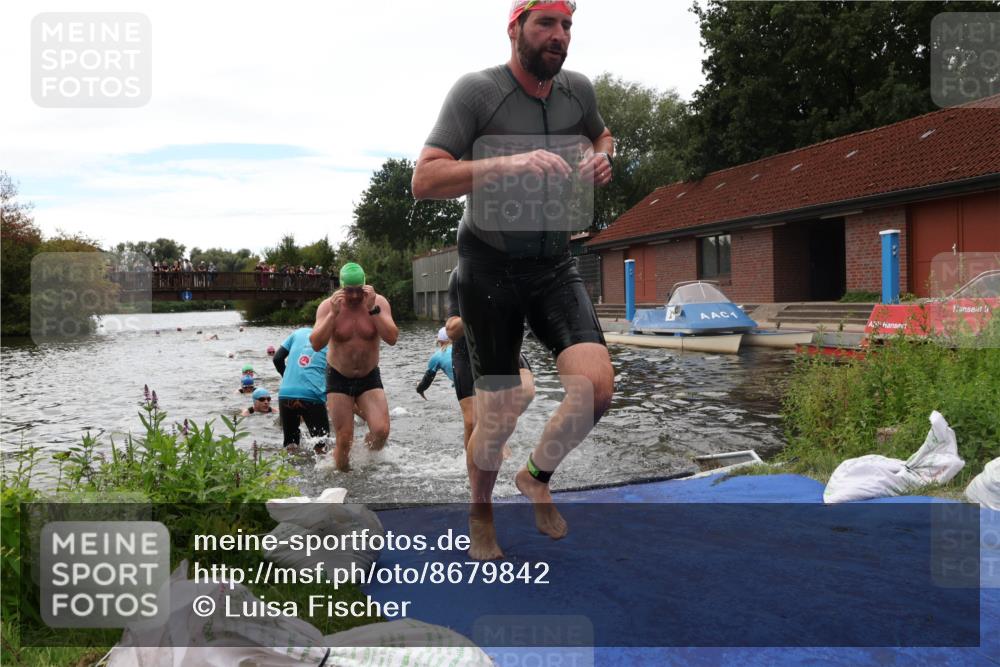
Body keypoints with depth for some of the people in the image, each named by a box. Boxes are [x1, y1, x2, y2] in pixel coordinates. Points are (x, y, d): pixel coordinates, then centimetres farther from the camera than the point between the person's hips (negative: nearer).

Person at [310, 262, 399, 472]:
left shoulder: (378, 302, -8)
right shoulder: (328, 305, -10)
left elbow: (392, 338, -20)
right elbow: (316, 344, -20)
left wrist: (372, 309, -28)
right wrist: (333, 313, -29)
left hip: (369, 378, 1)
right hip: (338, 378, -1)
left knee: (381, 431, -15)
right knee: (344, 440, -2)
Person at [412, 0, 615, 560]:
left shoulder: (578, 89, 2)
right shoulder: (477, 91, -13)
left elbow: (602, 136, 25)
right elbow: (424, 179, -21)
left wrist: (602, 160, 0)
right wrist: (509, 163, -33)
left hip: (555, 262, 4)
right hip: (490, 265, -4)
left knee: (597, 385, -14)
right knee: (501, 417, 0)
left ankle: (538, 477, 16)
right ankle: (481, 513, 30)